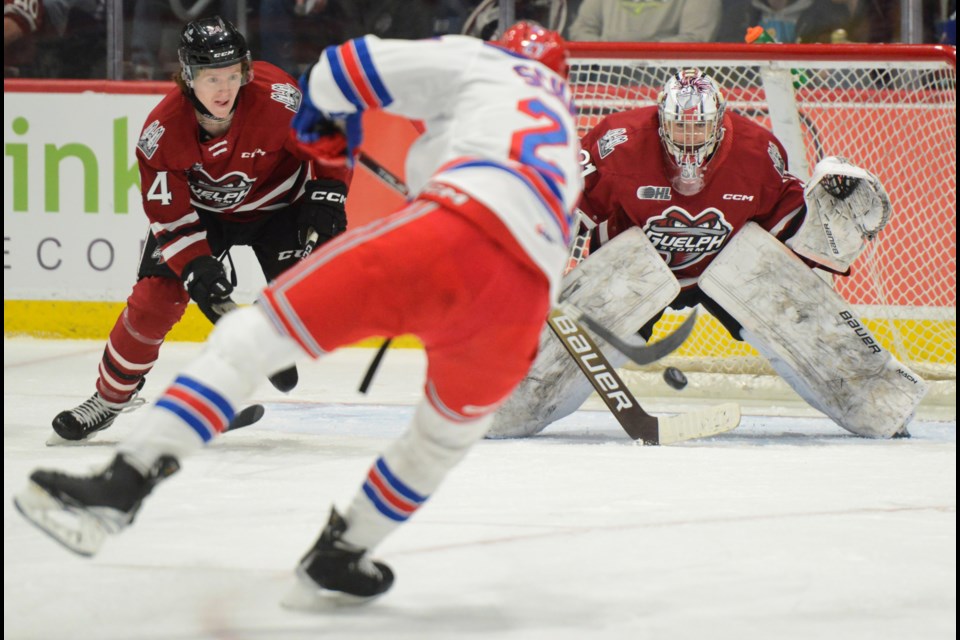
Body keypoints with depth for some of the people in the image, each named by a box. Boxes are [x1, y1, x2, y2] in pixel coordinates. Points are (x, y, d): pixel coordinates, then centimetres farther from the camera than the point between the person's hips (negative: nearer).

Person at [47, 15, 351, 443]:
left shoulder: (277, 98, -33)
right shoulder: (162, 129, -28)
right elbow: (168, 212, -21)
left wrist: (326, 195, -25)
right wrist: (195, 266, -31)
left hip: (276, 202, 0)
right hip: (199, 208, 0)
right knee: (154, 297, -9)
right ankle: (111, 397, 6)